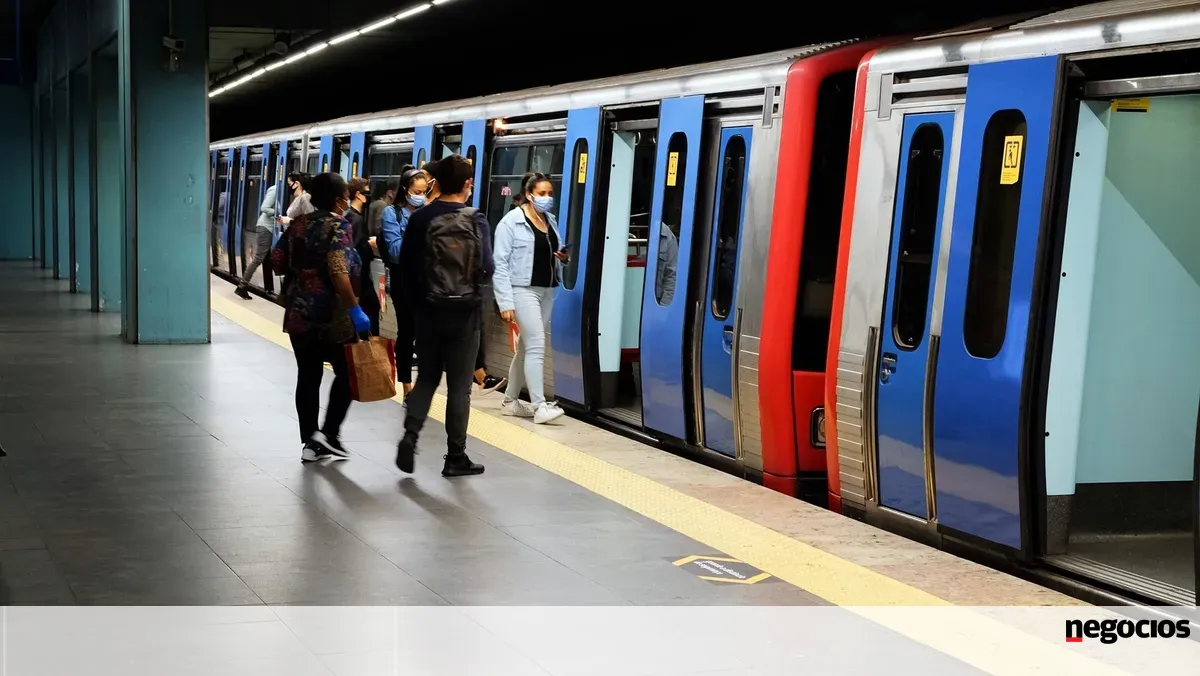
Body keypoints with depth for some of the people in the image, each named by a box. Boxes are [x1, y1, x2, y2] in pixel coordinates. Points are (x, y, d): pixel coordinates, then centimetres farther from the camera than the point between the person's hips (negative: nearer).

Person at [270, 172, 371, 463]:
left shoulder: (298, 224, 7)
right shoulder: (337, 227, -13)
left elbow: (277, 260, 9)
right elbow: (338, 272, -24)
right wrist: (355, 309, -22)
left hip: (298, 314, 6)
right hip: (331, 315, -6)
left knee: (308, 377, 9)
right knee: (347, 373, 9)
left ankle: (310, 443, 12)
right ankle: (328, 433, 0)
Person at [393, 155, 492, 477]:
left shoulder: (419, 218, -1)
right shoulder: (475, 220, -8)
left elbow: (406, 267, -1)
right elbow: (486, 270, -14)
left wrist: (414, 304, 11)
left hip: (428, 309, 2)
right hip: (464, 312, -2)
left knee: (426, 378, 16)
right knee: (459, 385, 5)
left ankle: (410, 435, -3)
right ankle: (456, 456, 10)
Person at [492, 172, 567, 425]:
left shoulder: (550, 220, 14)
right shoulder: (511, 221, -8)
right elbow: (500, 264, -12)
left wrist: (562, 256, 0)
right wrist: (505, 302, -18)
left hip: (547, 290, 7)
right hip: (523, 289, -7)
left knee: (526, 346, 12)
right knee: (536, 344, -13)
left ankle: (510, 400, 23)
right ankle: (540, 406, -12)